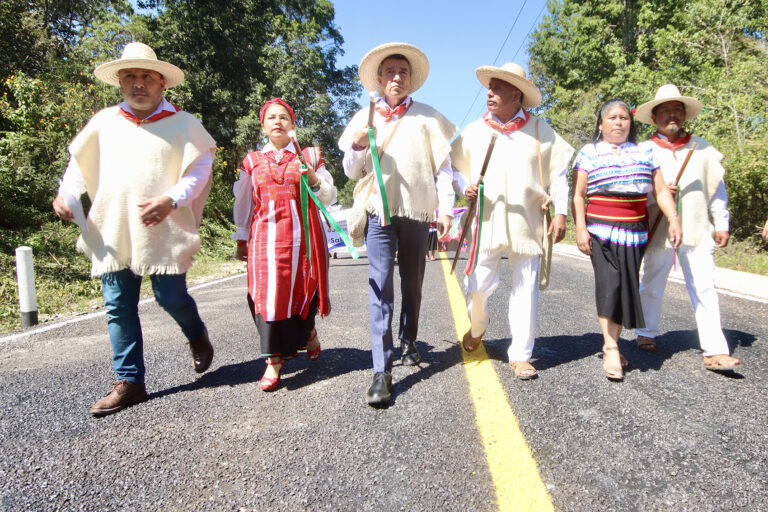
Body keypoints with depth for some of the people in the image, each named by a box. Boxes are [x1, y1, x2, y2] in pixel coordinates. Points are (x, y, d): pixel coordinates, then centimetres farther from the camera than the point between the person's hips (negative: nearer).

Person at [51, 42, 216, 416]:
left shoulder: (182, 123, 3)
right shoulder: (104, 121, 12)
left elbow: (200, 169, -2)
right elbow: (80, 163, 17)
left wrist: (172, 199, -17)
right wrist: (66, 195, -1)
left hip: (163, 230, -4)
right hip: (112, 232, 4)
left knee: (171, 298, -4)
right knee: (119, 307, 4)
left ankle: (198, 337, 31)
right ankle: (129, 381, 15)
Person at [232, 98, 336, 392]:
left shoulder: (309, 156, 12)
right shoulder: (252, 161, 15)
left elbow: (330, 197, 9)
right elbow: (243, 203, 18)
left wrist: (312, 177, -10)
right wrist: (241, 240, 16)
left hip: (303, 235, 0)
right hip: (266, 236, 1)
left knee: (302, 289, 0)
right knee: (269, 293, -7)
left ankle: (308, 333, 32)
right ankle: (273, 361, -2)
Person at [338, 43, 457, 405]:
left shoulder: (427, 117, 9)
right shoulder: (365, 118, 12)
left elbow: (443, 165, 6)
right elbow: (351, 172, 12)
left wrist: (445, 207, -3)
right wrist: (358, 146, -8)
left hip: (416, 212, 1)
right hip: (378, 212, 0)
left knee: (412, 283, 11)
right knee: (380, 287, -10)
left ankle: (409, 342, 33)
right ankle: (381, 371, -11)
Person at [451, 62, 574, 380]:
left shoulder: (539, 131, 6)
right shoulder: (474, 130, 9)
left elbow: (558, 172, 8)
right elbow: (453, 169, 15)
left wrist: (560, 213, 0)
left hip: (527, 222, 0)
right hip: (487, 220, 0)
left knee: (525, 289, 2)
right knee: (477, 286, -4)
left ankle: (521, 355, 14)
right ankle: (478, 326, 30)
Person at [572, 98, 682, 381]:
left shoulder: (644, 153, 16)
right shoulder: (589, 153, 7)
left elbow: (661, 190, 12)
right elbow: (578, 195, 1)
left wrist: (673, 218, -2)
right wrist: (580, 229, -9)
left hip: (635, 231, 4)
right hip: (601, 229, -3)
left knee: (627, 287, 3)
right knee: (609, 284, -14)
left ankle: (611, 344, 13)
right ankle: (610, 349, -11)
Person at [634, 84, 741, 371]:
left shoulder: (702, 148, 11)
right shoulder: (644, 150, 5)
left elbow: (717, 187, 14)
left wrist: (721, 224, 9)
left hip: (697, 230, 1)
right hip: (659, 231, -1)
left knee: (704, 289, -3)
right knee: (652, 286, 10)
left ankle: (715, 351, -1)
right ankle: (647, 334, 29)